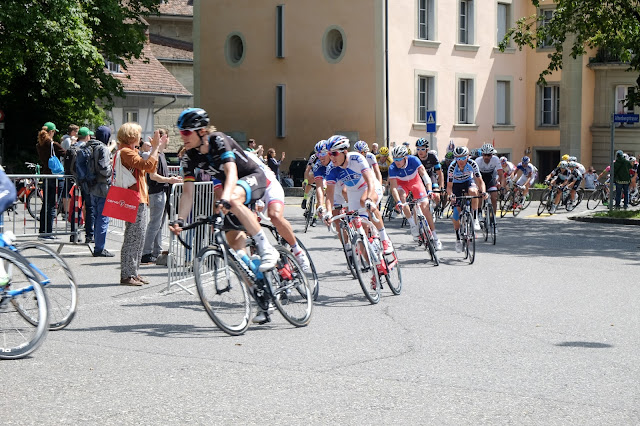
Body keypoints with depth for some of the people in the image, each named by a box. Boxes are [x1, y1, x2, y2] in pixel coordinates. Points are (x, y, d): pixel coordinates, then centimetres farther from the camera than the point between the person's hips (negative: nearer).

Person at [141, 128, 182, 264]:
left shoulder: (161, 154, 17)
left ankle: (157, 252, 19)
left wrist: (171, 179, 18)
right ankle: (146, 254, -6)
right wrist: (169, 180, -16)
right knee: (155, 224, -9)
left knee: (159, 224, 14)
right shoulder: (155, 154, -15)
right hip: (156, 193, -11)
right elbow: (153, 176, -20)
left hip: (162, 192, 11)